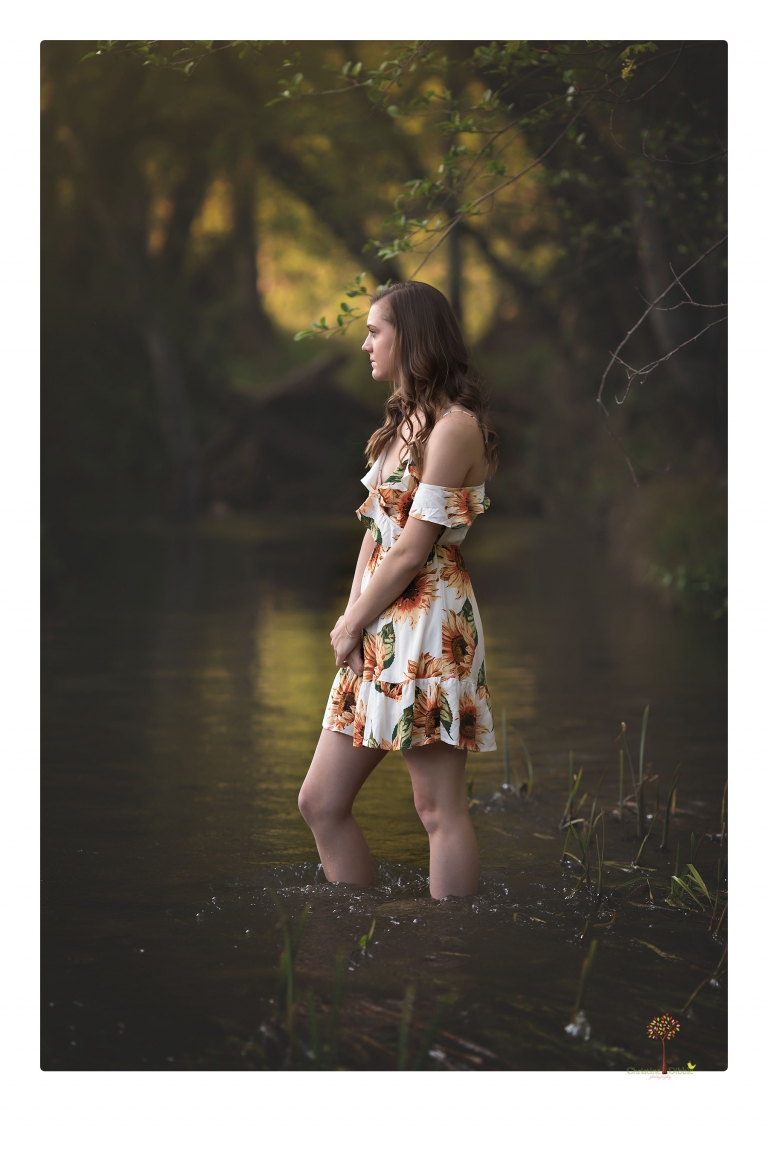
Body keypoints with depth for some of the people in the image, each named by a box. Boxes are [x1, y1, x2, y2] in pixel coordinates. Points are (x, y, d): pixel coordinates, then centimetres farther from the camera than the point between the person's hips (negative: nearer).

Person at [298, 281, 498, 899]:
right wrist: (351, 616, 3)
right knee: (321, 801, 8)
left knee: (441, 809, -5)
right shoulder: (404, 422, 18)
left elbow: (412, 550, -14)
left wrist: (353, 623, -6)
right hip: (377, 630, 10)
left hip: (427, 624, -10)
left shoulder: (454, 425, -12)